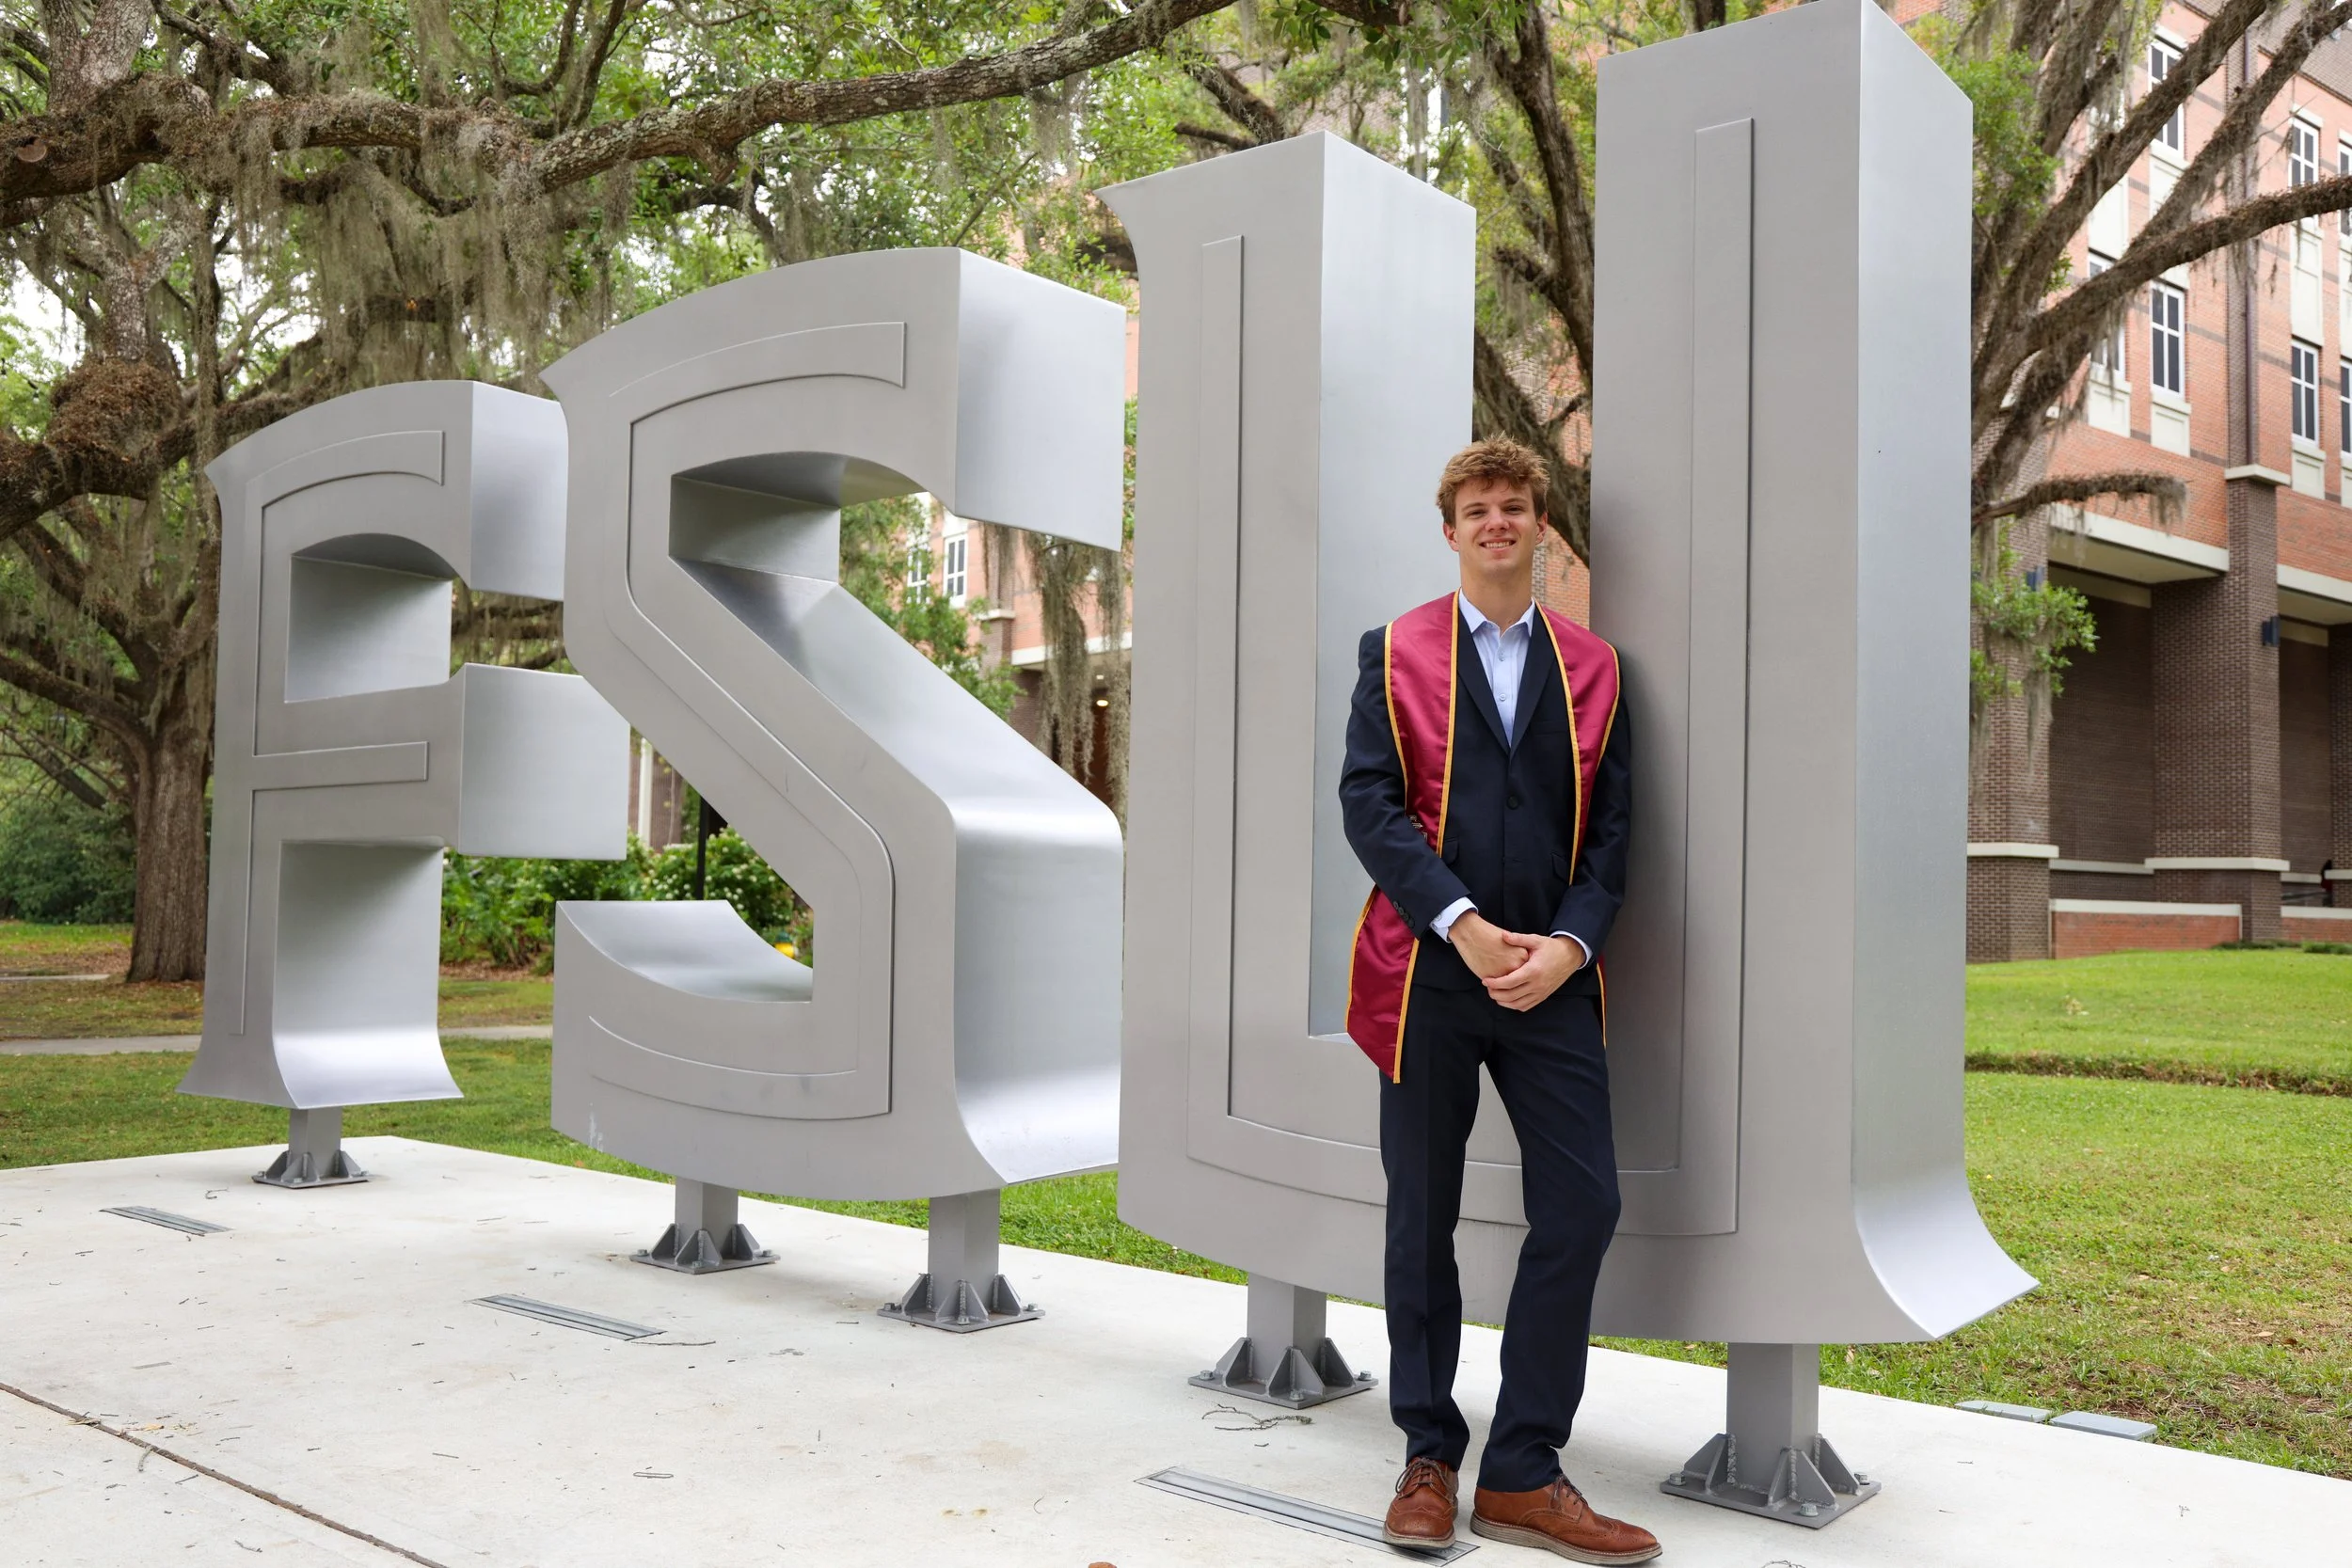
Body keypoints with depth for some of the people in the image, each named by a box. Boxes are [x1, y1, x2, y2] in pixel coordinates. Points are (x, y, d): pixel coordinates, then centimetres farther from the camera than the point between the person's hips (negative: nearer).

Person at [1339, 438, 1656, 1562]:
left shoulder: (1590, 667, 12)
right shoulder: (1396, 652, 6)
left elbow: (1608, 824, 7)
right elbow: (1369, 799, -5)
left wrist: (1569, 941, -10)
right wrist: (1464, 926, -16)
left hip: (1548, 973, 2)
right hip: (1428, 968, -1)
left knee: (1582, 1207, -5)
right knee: (1421, 1219, 7)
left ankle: (1522, 1474, 8)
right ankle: (1429, 1459, 22)